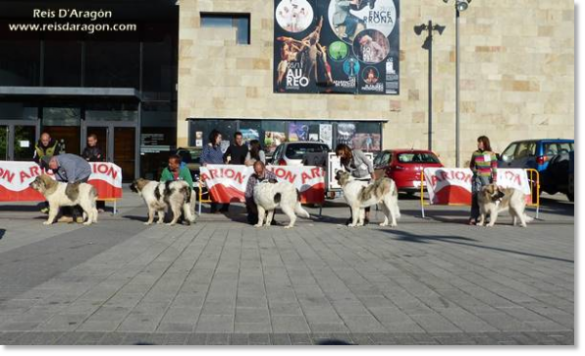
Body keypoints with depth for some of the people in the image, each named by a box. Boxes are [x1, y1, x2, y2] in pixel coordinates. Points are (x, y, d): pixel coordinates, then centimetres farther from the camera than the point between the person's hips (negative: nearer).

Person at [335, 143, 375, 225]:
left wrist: (372, 174, -11)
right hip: (355, 179, 5)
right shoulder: (343, 160, -6)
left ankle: (367, 217, 4)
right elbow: (347, 172, -2)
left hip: (366, 177, -4)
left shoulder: (357, 153, -21)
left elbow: (368, 162, -13)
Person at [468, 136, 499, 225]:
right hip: (477, 178, 2)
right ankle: (473, 218, -6)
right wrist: (475, 170, -1)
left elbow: (494, 168, -4)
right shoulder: (475, 153, 7)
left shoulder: (491, 154, -2)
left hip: (487, 178, -2)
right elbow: (471, 165, 19)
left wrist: (494, 180, -10)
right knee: (475, 197, -5)